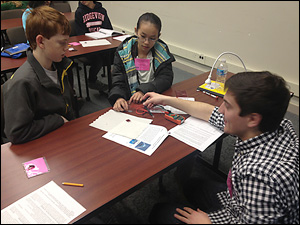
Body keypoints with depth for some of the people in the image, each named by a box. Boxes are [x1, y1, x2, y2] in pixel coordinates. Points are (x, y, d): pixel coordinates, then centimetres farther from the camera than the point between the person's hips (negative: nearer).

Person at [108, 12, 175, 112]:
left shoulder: (162, 52, 2)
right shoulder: (123, 52, 0)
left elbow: (166, 78, -4)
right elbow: (118, 82, -4)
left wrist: (144, 91, -19)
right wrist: (118, 98, -27)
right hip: (129, 103, 1)